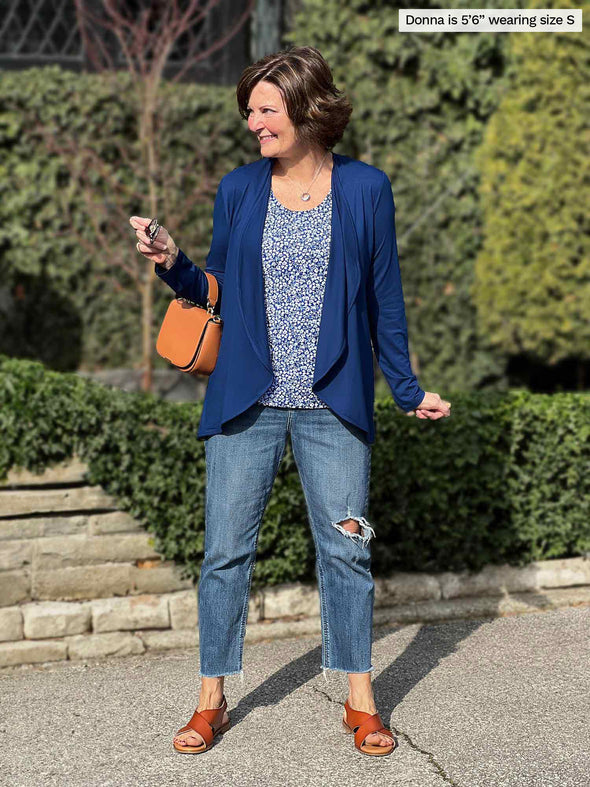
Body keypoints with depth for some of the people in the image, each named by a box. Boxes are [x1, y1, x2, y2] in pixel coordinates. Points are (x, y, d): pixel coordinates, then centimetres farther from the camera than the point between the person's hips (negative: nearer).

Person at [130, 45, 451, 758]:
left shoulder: (365, 189, 1)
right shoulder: (238, 190, 5)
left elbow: (384, 299, 6)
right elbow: (214, 293, 11)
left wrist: (409, 392, 6)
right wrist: (172, 264, -9)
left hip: (333, 405, -1)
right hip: (245, 403, 2)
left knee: (345, 549, 3)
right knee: (226, 550, 4)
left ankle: (360, 703, 17)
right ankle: (211, 701, 18)